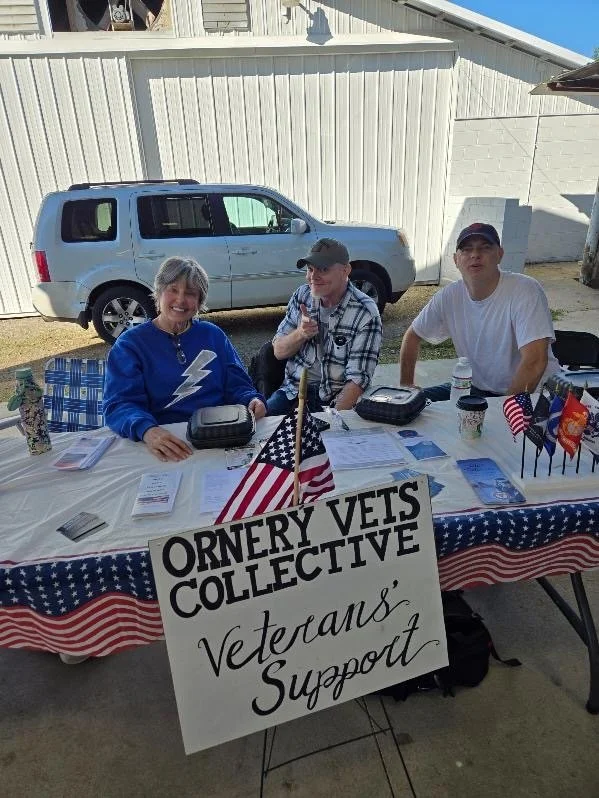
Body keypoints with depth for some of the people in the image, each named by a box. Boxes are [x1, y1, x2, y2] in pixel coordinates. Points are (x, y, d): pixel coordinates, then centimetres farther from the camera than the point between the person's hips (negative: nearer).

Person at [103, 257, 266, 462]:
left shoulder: (213, 335, 16)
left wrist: (252, 400, -11)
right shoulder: (130, 344, 4)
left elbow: (237, 385, 14)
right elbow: (120, 403, -8)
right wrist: (146, 430, -31)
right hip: (166, 437, -1)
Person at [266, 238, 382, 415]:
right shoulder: (301, 296, 4)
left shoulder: (365, 314, -12)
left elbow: (357, 380, -16)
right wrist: (300, 334, -13)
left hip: (334, 400, -3)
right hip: (293, 390, 4)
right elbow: (279, 352, 8)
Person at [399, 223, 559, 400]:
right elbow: (412, 335, 12)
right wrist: (406, 385, 7)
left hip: (531, 393, -5)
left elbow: (535, 361, -27)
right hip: (477, 389, 5)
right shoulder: (449, 296, -2)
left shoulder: (526, 290, -18)